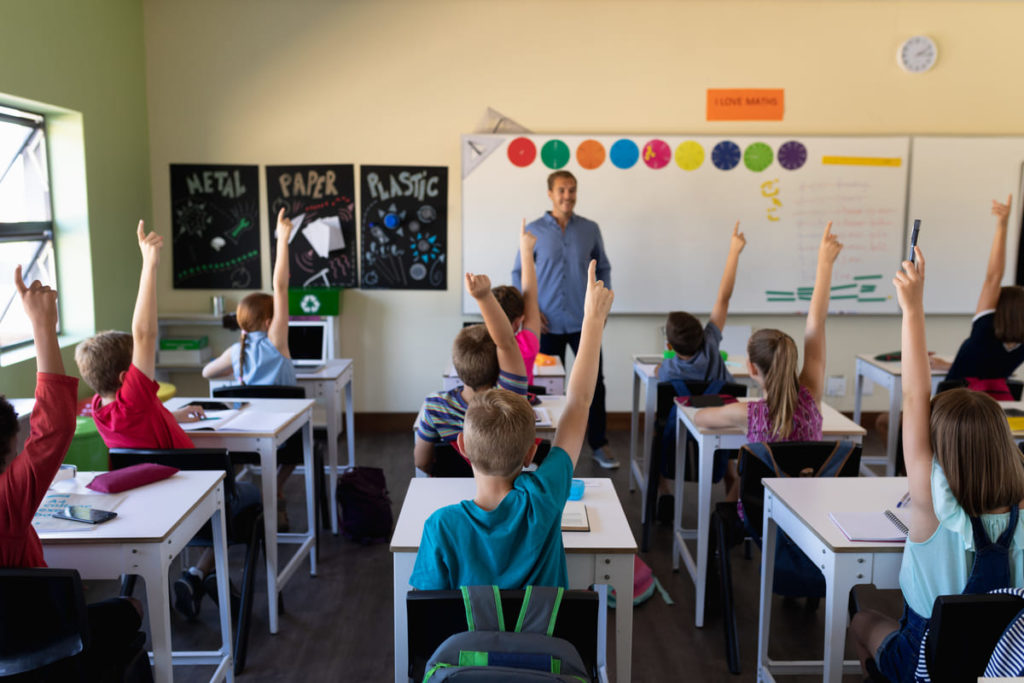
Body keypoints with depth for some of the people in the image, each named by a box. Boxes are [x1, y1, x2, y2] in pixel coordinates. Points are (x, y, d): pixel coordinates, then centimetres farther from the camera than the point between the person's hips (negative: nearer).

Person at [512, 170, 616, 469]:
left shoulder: (590, 229, 4)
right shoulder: (534, 230, -1)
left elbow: (603, 268, 12)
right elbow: (518, 272, 4)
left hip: (583, 322, 1)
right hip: (548, 323, -1)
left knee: (594, 382, 2)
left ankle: (599, 445, 17)